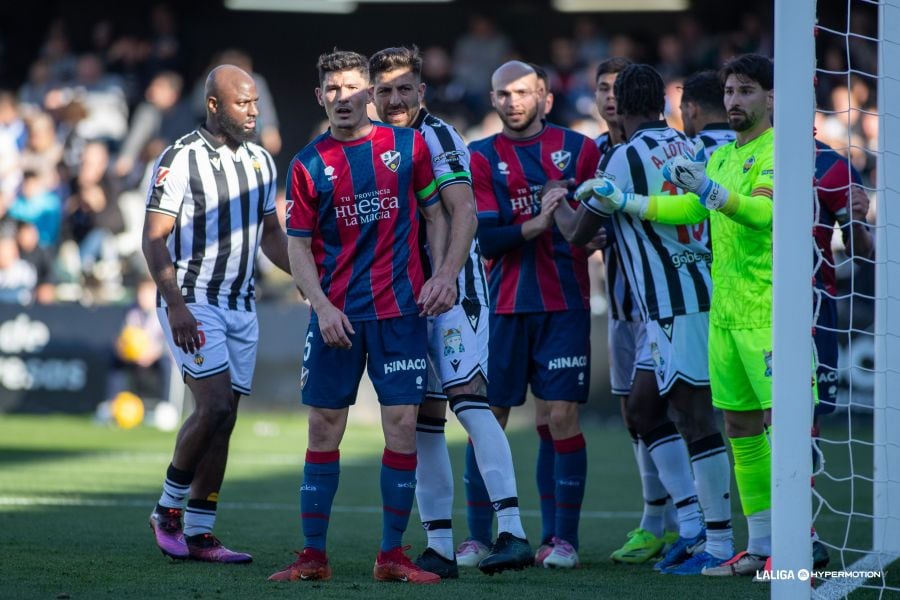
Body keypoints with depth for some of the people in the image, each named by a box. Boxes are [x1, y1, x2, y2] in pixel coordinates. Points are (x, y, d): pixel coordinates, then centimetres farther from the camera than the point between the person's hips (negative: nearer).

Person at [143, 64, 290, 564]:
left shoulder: (261, 161, 11)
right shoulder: (180, 160, -10)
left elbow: (270, 234, 21)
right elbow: (154, 239, -11)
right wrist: (176, 306, -21)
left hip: (241, 306, 6)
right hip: (192, 302, -6)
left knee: (224, 419, 3)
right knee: (215, 405, -18)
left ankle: (199, 533, 7)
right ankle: (168, 509, 0)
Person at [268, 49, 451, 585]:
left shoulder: (408, 145, 5)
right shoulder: (308, 164, 4)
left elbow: (435, 213, 11)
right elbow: (299, 245, 4)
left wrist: (442, 275, -2)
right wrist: (322, 306, -8)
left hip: (401, 309, 0)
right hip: (336, 314, 0)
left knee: (402, 425, -3)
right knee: (325, 427, 1)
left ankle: (392, 555, 4)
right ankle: (313, 556, 7)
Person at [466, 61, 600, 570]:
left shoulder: (579, 148, 7)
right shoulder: (482, 158, 6)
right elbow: (485, 238, -3)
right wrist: (535, 226, -18)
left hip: (565, 303, -1)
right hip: (503, 306, 1)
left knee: (560, 417, -5)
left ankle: (563, 537, 0)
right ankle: (479, 536, 8)